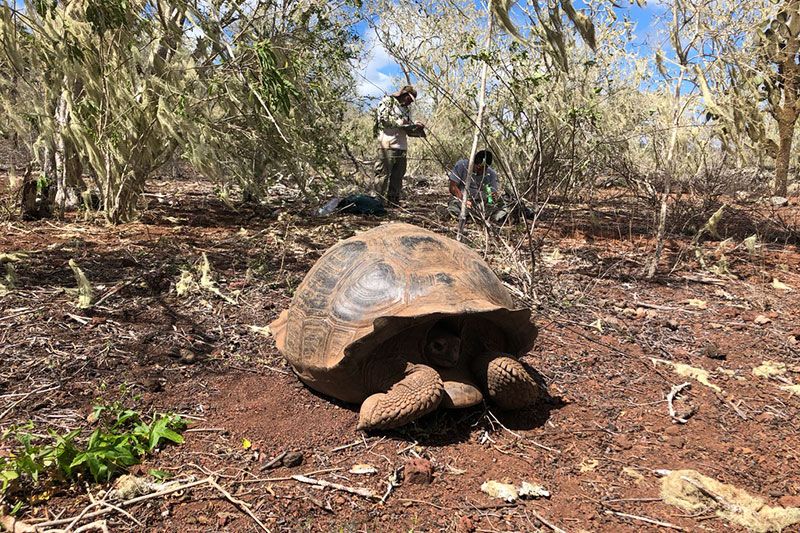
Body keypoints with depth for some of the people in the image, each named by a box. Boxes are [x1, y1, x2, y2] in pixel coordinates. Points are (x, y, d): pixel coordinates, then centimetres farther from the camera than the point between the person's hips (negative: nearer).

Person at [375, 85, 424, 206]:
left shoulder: (406, 110, 24)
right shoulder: (388, 101, 3)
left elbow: (409, 130, 22)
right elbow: (383, 119, -11)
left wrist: (417, 129, 2)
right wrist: (400, 122, -13)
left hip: (402, 147, 8)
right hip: (387, 146, -8)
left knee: (397, 177, 8)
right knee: (384, 176, -7)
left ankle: (394, 203, 13)